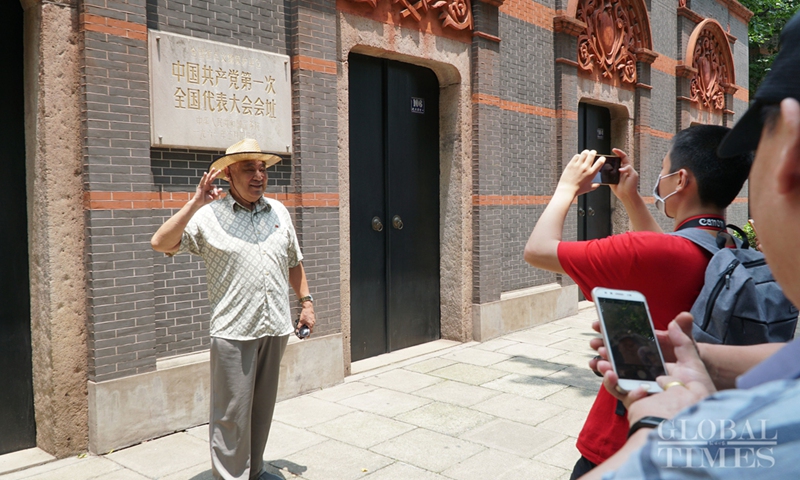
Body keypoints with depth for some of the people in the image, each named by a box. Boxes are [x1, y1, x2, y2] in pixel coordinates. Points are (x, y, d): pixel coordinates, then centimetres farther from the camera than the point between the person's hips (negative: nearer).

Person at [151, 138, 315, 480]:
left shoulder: (278, 212, 11)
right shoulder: (209, 215, -4)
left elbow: (294, 263, 19)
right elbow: (161, 244, -13)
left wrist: (306, 302, 14)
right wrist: (195, 203, -19)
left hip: (276, 327, 5)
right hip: (234, 330, -4)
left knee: (263, 406, 15)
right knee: (232, 412, 0)